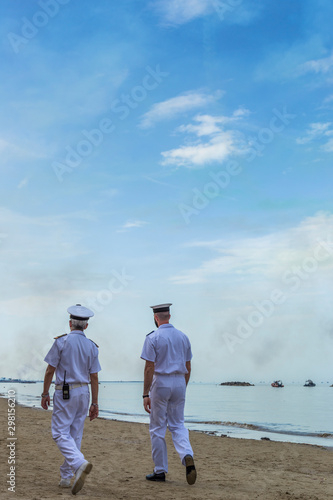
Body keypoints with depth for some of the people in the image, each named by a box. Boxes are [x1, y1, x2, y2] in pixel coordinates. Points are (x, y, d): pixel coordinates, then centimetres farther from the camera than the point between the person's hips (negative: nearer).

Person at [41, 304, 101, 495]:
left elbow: (50, 370, -8)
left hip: (65, 393, -5)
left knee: (61, 433, -4)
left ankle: (80, 463, -26)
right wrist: (95, 403, 9)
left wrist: (45, 393, 4)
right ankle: (66, 477, 17)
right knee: (75, 435, 11)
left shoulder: (62, 342, -8)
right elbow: (94, 377, 4)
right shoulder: (92, 346, 3)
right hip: (83, 392, 5)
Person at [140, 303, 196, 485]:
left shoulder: (153, 337, -8)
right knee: (178, 425, 12)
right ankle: (187, 455, -14)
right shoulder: (183, 337, 8)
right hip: (179, 382, 5)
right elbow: (188, 367, 12)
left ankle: (160, 471, 12)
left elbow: (149, 368, -13)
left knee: (157, 428, 6)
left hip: (160, 383, -4)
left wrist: (146, 394, -10)